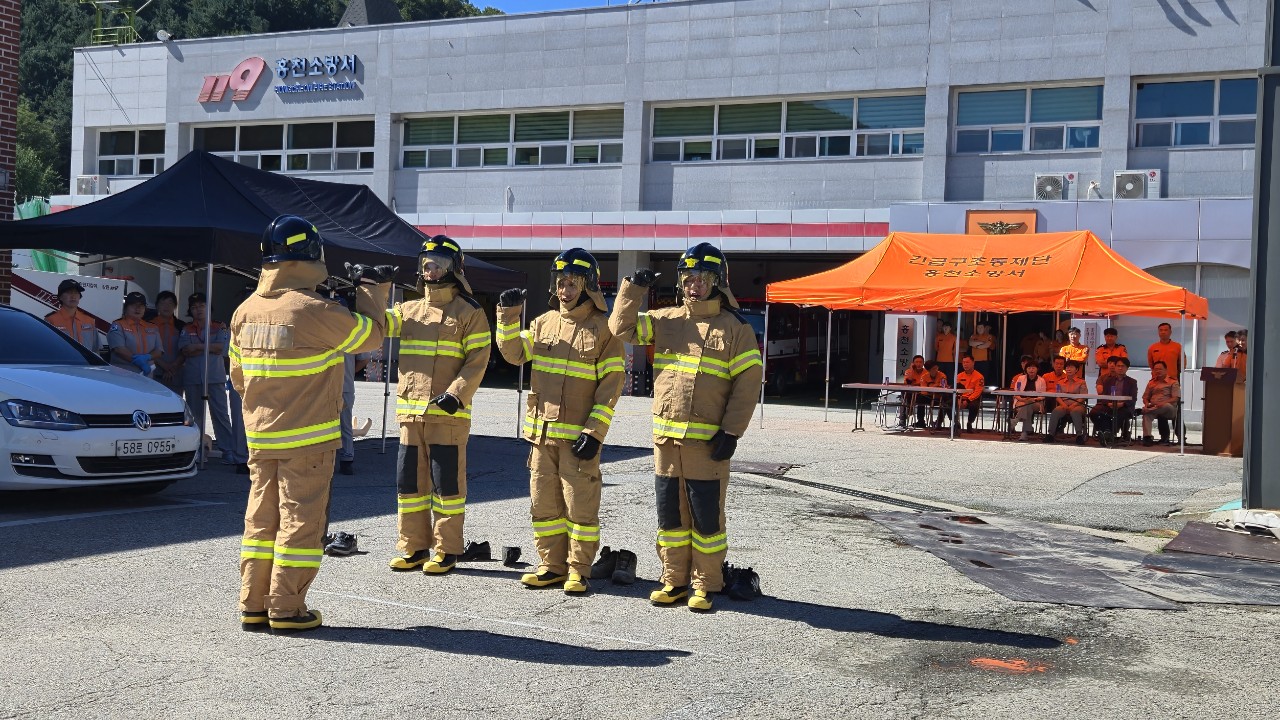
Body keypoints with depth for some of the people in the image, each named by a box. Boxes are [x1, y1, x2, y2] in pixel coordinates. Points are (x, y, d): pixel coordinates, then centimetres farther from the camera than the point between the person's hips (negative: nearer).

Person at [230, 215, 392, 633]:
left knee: (261, 517, 13)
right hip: (308, 438, -6)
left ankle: (254, 606, 18)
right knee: (300, 520, 1)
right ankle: (287, 610, 5)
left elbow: (239, 376, 13)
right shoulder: (315, 312, -17)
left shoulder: (245, 312, 4)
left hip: (260, 438, 7)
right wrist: (372, 289, 9)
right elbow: (371, 334, -4)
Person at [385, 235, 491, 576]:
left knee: (446, 483, 0)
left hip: (449, 413, -5)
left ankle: (447, 550, 9)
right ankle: (413, 547, 19)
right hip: (411, 411, 5)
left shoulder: (470, 313, 0)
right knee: (409, 480, 9)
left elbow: (477, 361, -7)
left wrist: (456, 394, -19)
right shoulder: (409, 311, 16)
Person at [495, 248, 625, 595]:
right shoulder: (544, 322, 12)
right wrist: (508, 317, -8)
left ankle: (579, 570, 11)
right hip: (542, 431, 5)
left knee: (580, 504, -1)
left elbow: (612, 383, -8)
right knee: (544, 501, 10)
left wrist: (595, 431, -14)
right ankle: (552, 565, 21)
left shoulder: (604, 328, -5)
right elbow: (514, 353, 5)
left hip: (579, 435, -5)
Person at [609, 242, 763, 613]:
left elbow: (748, 382, -5)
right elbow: (622, 328, 10)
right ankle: (674, 581, 22)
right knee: (670, 512, 10)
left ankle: (705, 586, 12)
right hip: (666, 436, 4)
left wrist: (731, 431, -11)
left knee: (707, 514, 1)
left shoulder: (735, 328, -1)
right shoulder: (664, 321, 11)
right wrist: (633, 289, 0)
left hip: (708, 439, -4)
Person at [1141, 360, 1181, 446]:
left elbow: (1176, 398, -3)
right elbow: (1145, 397, 22)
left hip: (1169, 408, -2)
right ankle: (1147, 437, -48)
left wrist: (1163, 403, -20)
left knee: (1166, 407, -41)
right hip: (1152, 407, 2)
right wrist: (1147, 404, -4)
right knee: (1146, 414, -35)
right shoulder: (1151, 383, 26)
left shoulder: (1173, 382, 10)